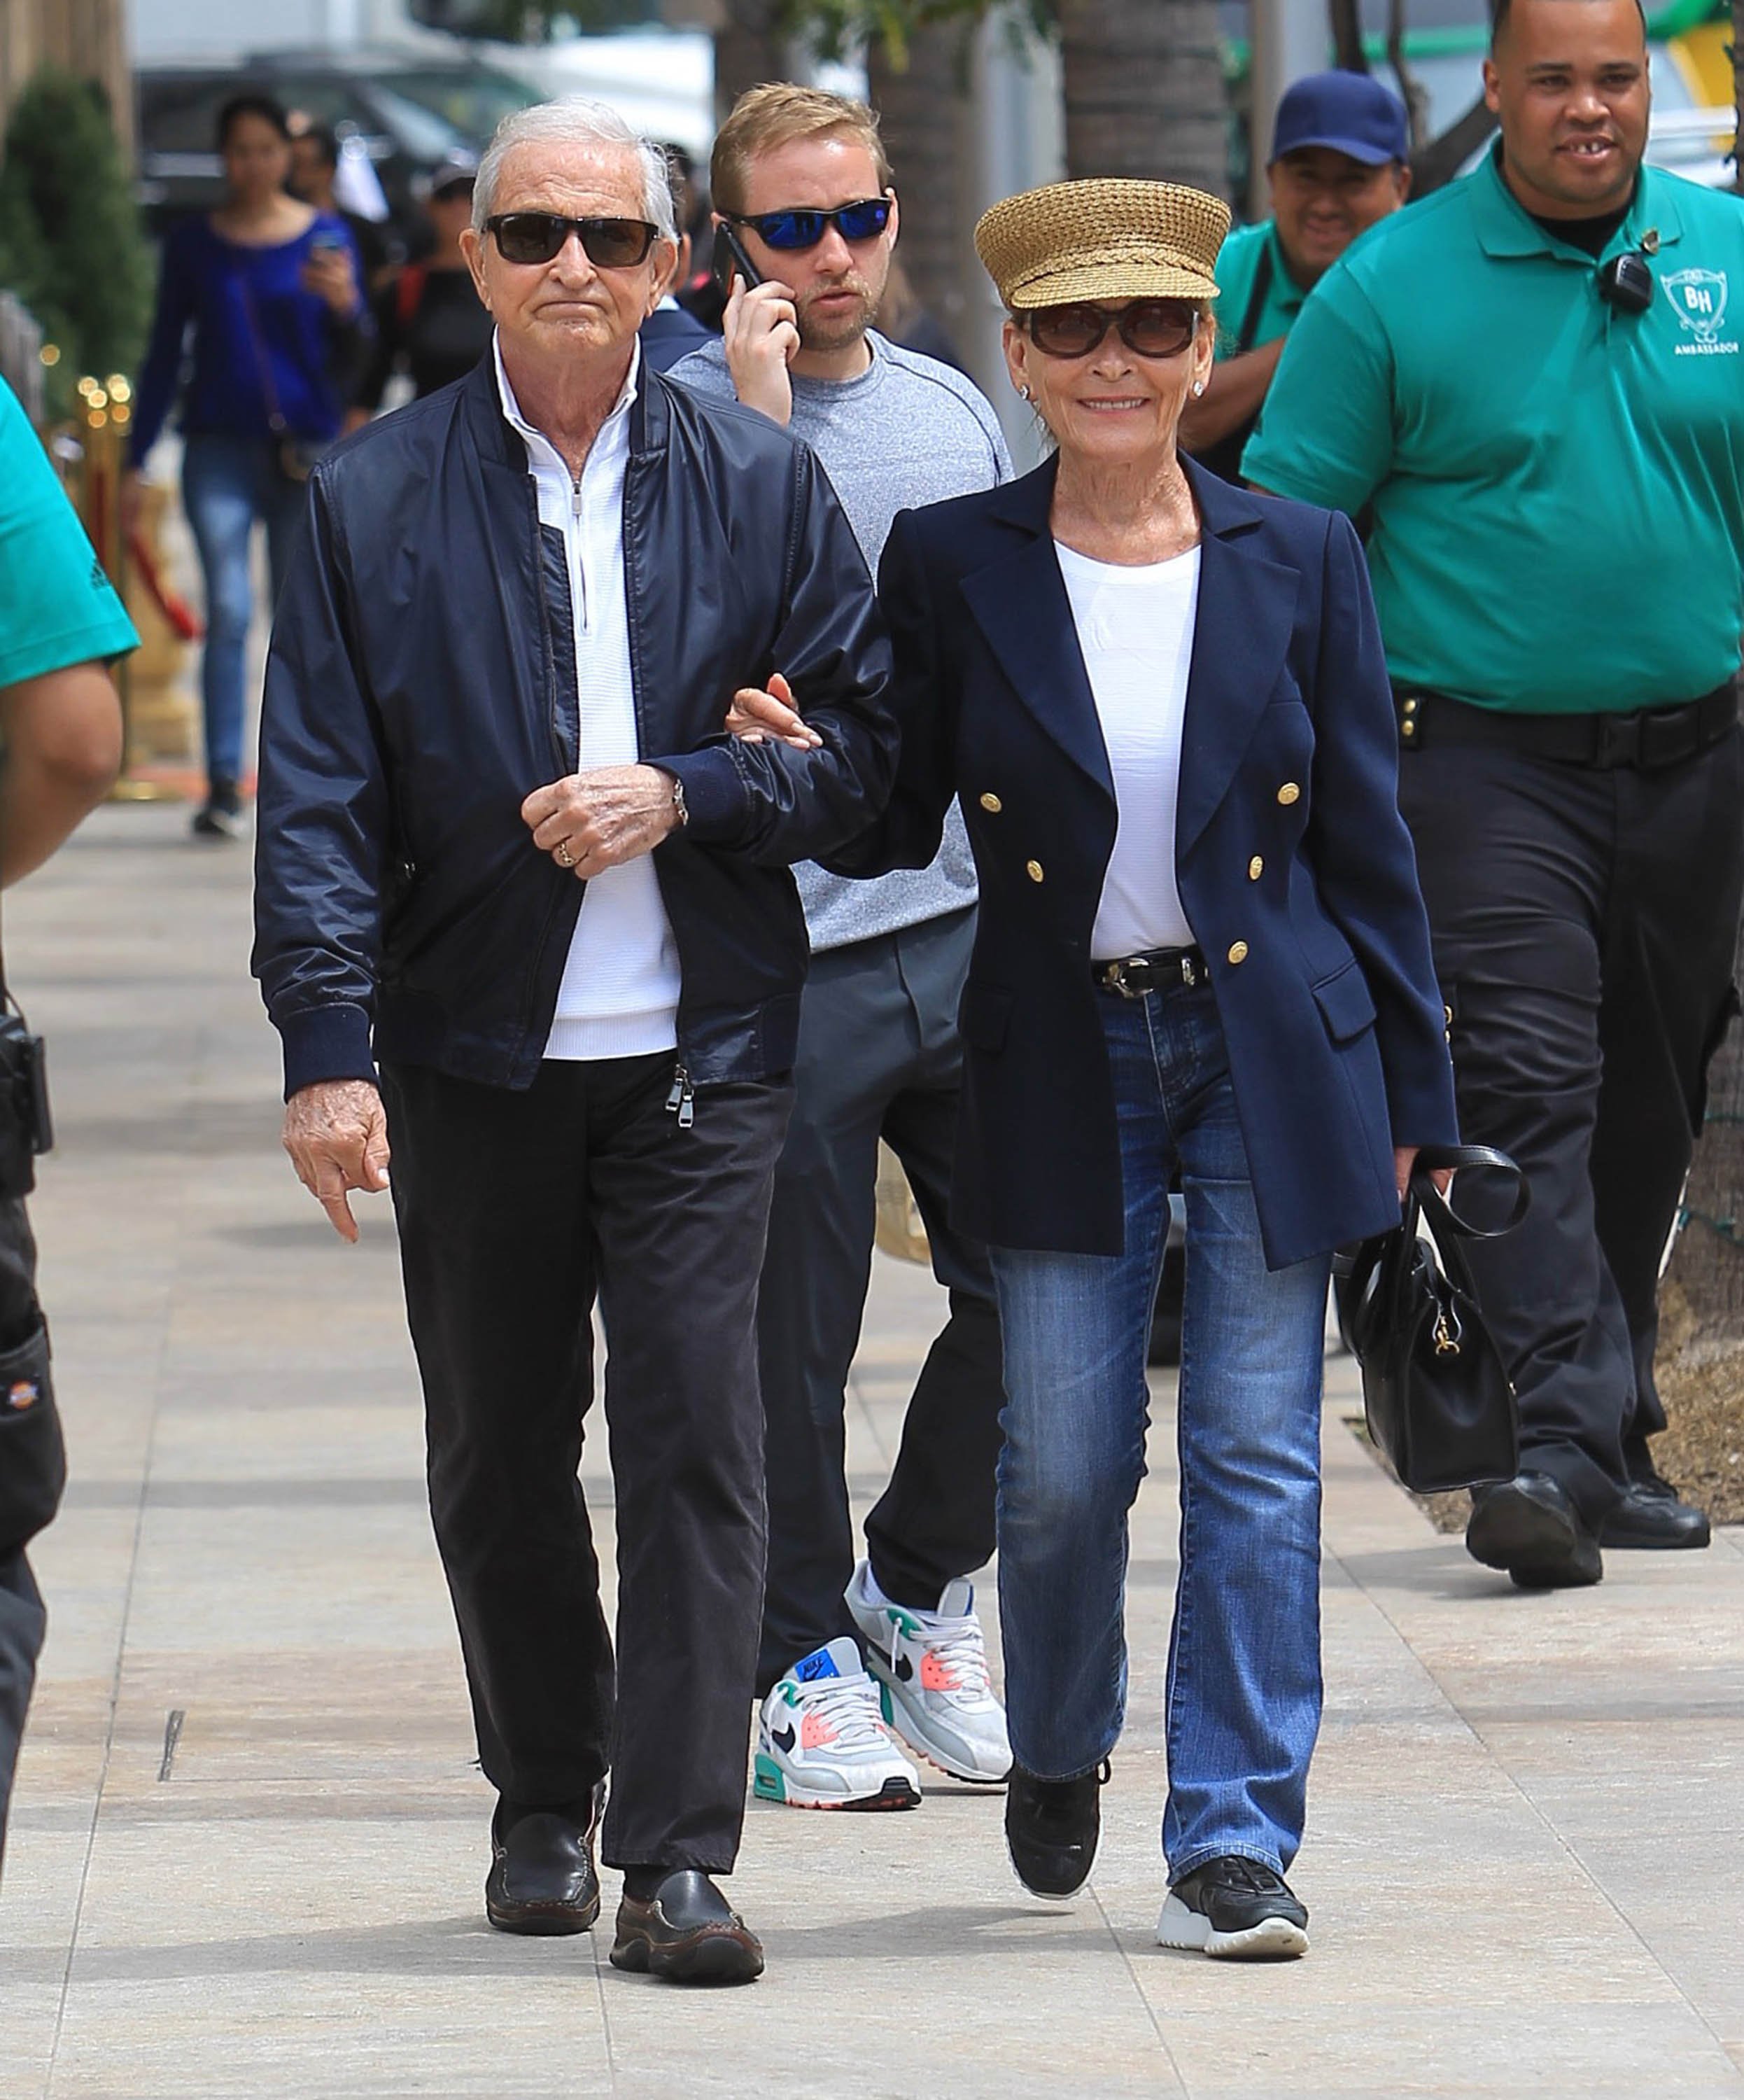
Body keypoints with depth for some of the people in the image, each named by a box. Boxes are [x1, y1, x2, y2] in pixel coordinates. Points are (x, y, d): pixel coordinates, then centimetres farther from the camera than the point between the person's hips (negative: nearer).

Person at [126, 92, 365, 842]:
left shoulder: (325, 238, 5)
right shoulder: (193, 244, 8)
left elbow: (348, 360, 4)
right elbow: (164, 355, 13)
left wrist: (343, 307, -18)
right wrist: (136, 462, 10)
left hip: (305, 447, 0)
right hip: (219, 448, 0)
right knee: (228, 612, -12)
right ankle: (222, 786, -13)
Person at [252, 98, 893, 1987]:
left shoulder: (757, 485, 4)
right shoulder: (372, 499, 1)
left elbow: (871, 744, 4)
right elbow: (318, 795, -3)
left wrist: (680, 797, -12)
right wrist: (327, 1046, -13)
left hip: (695, 1049, -1)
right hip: (472, 1052, 1)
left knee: (693, 1440, -8)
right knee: (498, 1457, 10)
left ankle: (677, 1856, -7)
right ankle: (542, 1807, 28)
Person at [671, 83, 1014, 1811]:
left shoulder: (955, 415, 12)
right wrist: (761, 420, -21)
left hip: (968, 931, 5)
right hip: (778, 952, -5)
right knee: (791, 1332, 1)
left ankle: (917, 1585, 23)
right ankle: (806, 1659, 15)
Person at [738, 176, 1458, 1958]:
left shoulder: (1300, 562, 1)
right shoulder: (949, 568, 0)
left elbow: (1365, 846, 5)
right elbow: (893, 827, 3)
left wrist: (1407, 1092, 5)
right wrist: (790, 766, -19)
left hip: (1273, 1053, 0)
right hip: (1063, 1063, 0)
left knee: (1256, 1464, -2)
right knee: (1064, 1462, 3)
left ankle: (1233, 1844, 4)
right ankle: (1057, 1748, 32)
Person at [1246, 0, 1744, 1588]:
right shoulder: (1391, 287, -4)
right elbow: (1283, 523, -2)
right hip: (1484, 754, -4)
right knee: (1527, 1079, -16)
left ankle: (1614, 1435, 24)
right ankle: (1561, 1441, -22)